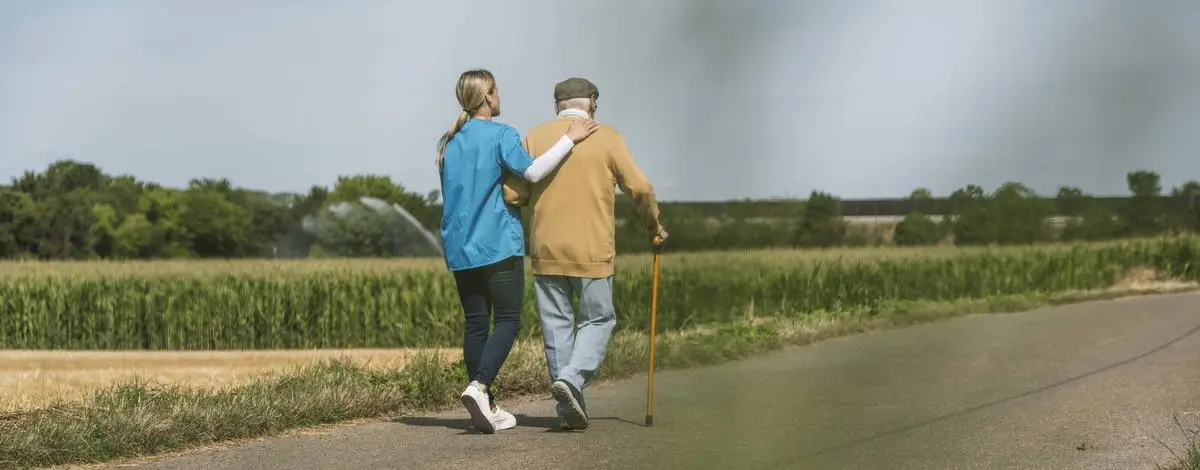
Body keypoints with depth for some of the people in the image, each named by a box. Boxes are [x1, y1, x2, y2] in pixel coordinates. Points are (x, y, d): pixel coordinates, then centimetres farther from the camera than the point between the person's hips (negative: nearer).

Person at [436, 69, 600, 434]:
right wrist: (569, 139, -16)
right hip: (498, 243, -6)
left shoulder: (448, 143, 13)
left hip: (459, 246, 6)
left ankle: (486, 408, 6)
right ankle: (479, 386, -22)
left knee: (475, 322, 7)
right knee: (507, 320, -2)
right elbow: (531, 171, -21)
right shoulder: (501, 135, -7)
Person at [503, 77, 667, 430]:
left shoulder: (535, 138, 4)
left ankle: (568, 409, 7)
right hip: (592, 251, -2)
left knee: (557, 325, 8)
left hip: (546, 251, 2)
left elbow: (512, 195, -1)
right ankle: (572, 378, -15)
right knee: (597, 320, 9)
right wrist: (653, 226, 12)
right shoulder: (606, 138, -1)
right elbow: (640, 188, -4)